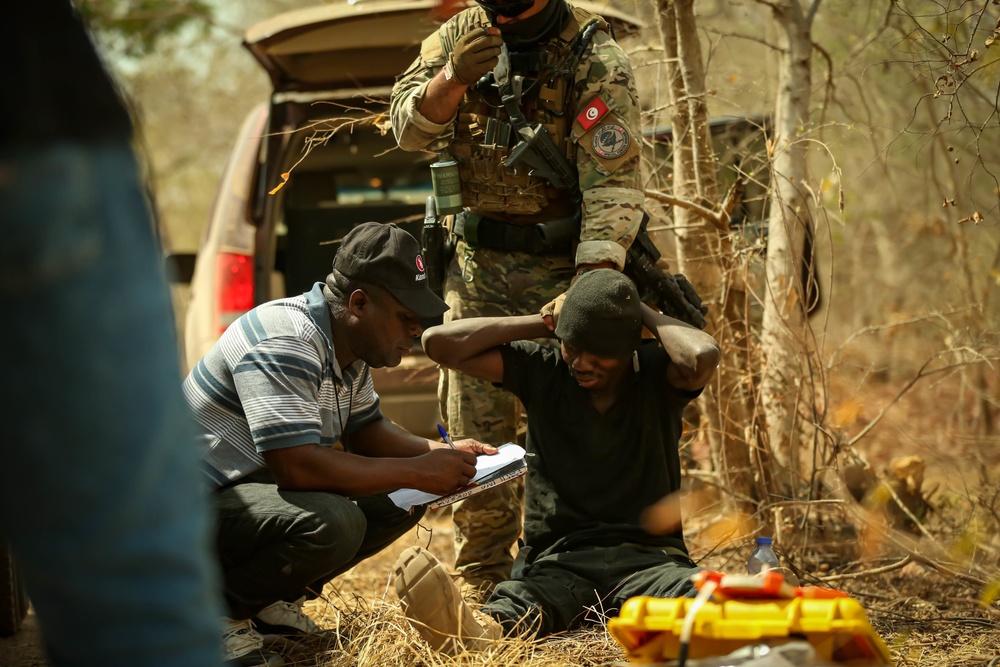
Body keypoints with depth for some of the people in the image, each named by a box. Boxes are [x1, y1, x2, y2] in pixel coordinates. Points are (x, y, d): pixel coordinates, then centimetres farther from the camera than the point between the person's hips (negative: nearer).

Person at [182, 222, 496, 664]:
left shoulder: (346, 345, 5)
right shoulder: (286, 345, -26)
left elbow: (364, 430, 18)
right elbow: (297, 465, -33)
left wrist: (438, 452, -1)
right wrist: (416, 471, -27)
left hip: (263, 483, 10)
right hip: (200, 503, -10)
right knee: (332, 523, -33)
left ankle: (274, 596, 11)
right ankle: (220, 608, -10)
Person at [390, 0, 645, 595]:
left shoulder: (595, 59, -13)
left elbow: (613, 183, -19)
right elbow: (410, 128, -5)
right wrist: (454, 77, -25)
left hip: (559, 265, -4)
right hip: (476, 262, 4)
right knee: (475, 429, 3)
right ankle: (483, 582, 12)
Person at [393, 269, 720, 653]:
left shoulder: (657, 374, 5)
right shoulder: (542, 372, 10)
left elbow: (703, 356, -20)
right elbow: (439, 343, 3)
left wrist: (645, 313, -1)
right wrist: (545, 322, 5)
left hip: (646, 557, 0)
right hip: (558, 558, 0)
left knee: (699, 590, -38)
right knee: (514, 605, -39)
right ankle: (474, 633, -71)